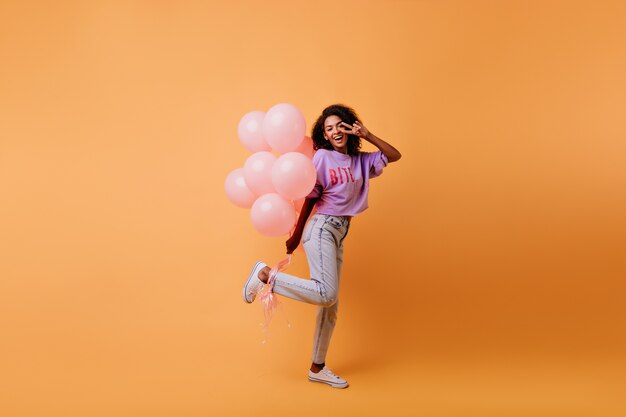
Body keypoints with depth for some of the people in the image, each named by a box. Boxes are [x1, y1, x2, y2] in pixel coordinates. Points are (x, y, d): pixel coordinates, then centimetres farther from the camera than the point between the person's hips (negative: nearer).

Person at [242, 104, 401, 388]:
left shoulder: (361, 161, 13)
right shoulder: (323, 156, -3)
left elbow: (394, 156, 14)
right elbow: (310, 197, -4)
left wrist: (367, 135, 5)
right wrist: (296, 235, -1)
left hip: (339, 235, 7)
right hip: (322, 228, -7)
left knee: (330, 306, 7)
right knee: (326, 294, -23)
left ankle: (317, 368, 16)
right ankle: (265, 274, -9)